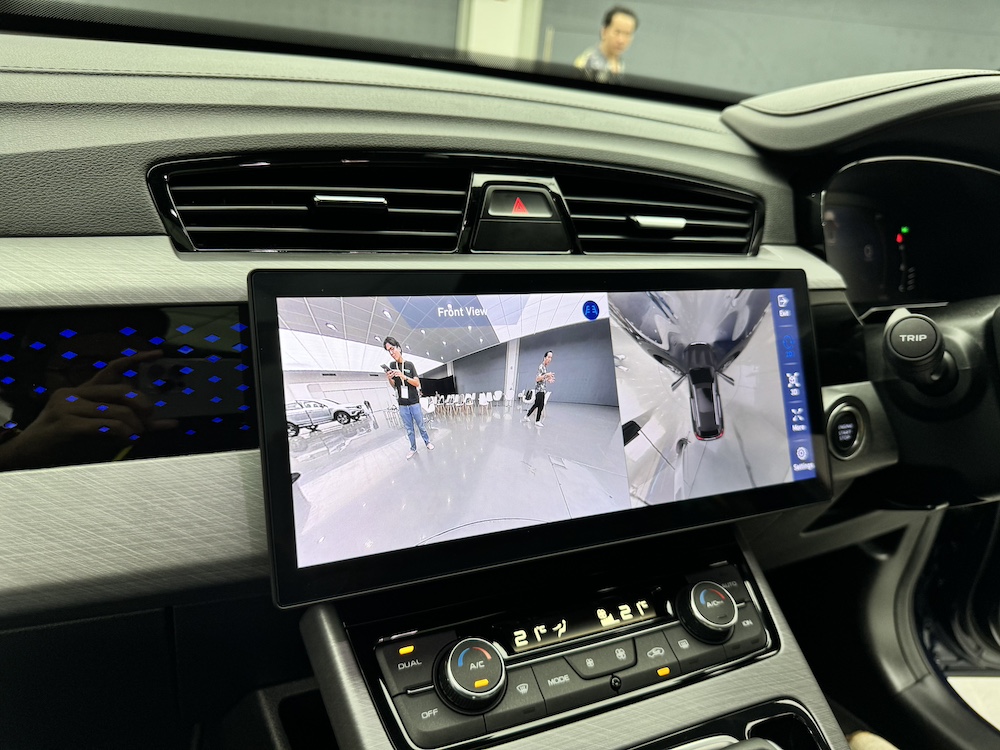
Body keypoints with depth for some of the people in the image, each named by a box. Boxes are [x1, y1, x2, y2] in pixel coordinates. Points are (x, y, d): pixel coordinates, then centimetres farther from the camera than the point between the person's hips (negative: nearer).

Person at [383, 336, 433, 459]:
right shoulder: (392, 366, 3)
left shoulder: (409, 365, -5)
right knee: (409, 429, 8)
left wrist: (403, 376, -23)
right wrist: (389, 379, -16)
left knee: (420, 426, 8)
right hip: (402, 405, 2)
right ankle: (413, 449, 17)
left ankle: (427, 442, 25)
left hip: (414, 402, -2)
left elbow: (417, 383, -9)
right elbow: (394, 386, 7)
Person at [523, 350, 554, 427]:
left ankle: (527, 416, 26)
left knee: (536, 404, 16)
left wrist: (548, 380, 11)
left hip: (542, 389, 10)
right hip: (540, 390, -10)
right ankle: (537, 421, 0)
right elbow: (537, 379, -23)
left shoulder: (545, 367, 14)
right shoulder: (541, 367, -16)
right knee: (541, 406, -6)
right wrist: (546, 375, -32)